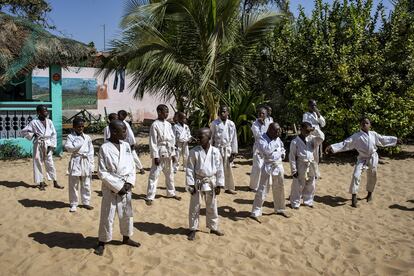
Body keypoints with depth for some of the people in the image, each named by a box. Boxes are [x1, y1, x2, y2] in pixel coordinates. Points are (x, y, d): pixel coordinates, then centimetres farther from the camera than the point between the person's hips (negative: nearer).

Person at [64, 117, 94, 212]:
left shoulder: (87, 138, 5)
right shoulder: (71, 137, -2)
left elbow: (91, 152, 6)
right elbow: (69, 148, -18)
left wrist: (91, 166, 3)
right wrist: (79, 140, -14)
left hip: (86, 162, 3)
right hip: (75, 162, -2)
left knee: (86, 185, 11)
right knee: (73, 185, 3)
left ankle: (86, 202, 25)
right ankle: (73, 204, 16)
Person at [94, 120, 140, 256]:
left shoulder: (126, 145, 2)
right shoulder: (105, 148, -14)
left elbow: (132, 166, 7)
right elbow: (102, 173, -14)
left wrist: (129, 183, -7)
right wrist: (118, 186, -15)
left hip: (126, 187, 5)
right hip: (111, 188, -5)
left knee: (127, 214, 17)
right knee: (107, 216, 4)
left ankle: (126, 238, 36)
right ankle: (102, 242, 22)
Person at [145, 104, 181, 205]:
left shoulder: (168, 124, 7)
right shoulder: (155, 125, -12)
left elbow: (172, 139, 11)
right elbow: (153, 142, -13)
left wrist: (173, 154, 8)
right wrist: (155, 156, -15)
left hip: (168, 153, 7)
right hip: (159, 153, -6)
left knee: (170, 174, 17)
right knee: (154, 175, -2)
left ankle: (171, 193, 32)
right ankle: (150, 197, 6)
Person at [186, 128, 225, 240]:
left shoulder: (215, 151, -5)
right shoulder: (194, 152, -9)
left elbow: (219, 169, 0)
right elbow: (190, 169, -6)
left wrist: (219, 185, 0)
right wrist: (190, 185, -10)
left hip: (211, 182, 2)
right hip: (198, 182, -1)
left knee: (212, 207, 15)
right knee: (195, 207, 7)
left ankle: (213, 227, 32)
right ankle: (193, 229, 22)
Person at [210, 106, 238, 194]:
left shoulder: (231, 124, 0)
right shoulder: (214, 123, -5)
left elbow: (234, 139, 3)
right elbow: (211, 138, -1)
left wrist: (234, 152, 1)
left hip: (227, 149, 2)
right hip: (217, 149, -2)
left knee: (228, 169, 10)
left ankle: (229, 188, 24)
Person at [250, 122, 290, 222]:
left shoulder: (277, 138, 7)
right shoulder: (262, 139, -13)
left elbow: (282, 147, 25)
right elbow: (267, 150, -29)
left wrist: (283, 153, 4)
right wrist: (274, 138, -23)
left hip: (279, 165, 7)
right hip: (268, 166, -7)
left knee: (279, 189, 18)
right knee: (262, 189, -6)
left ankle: (279, 209, 36)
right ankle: (255, 213, 1)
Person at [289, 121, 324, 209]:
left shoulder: (311, 138, 5)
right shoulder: (295, 141, -11)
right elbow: (292, 156, -10)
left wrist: (315, 130, -14)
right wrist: (294, 170, -12)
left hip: (311, 165, 6)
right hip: (301, 166, -6)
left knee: (310, 185, 16)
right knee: (298, 186, 3)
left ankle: (308, 201, 33)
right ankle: (295, 203, 17)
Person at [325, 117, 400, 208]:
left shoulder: (373, 134, -1)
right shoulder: (356, 136, -12)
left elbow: (383, 139, 16)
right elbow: (345, 143, -18)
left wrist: (395, 139, 22)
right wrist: (332, 147, -29)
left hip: (373, 158, 3)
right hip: (362, 158, -3)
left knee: (372, 177, 15)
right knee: (356, 176, -16)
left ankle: (369, 193, 40)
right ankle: (354, 197, -6)